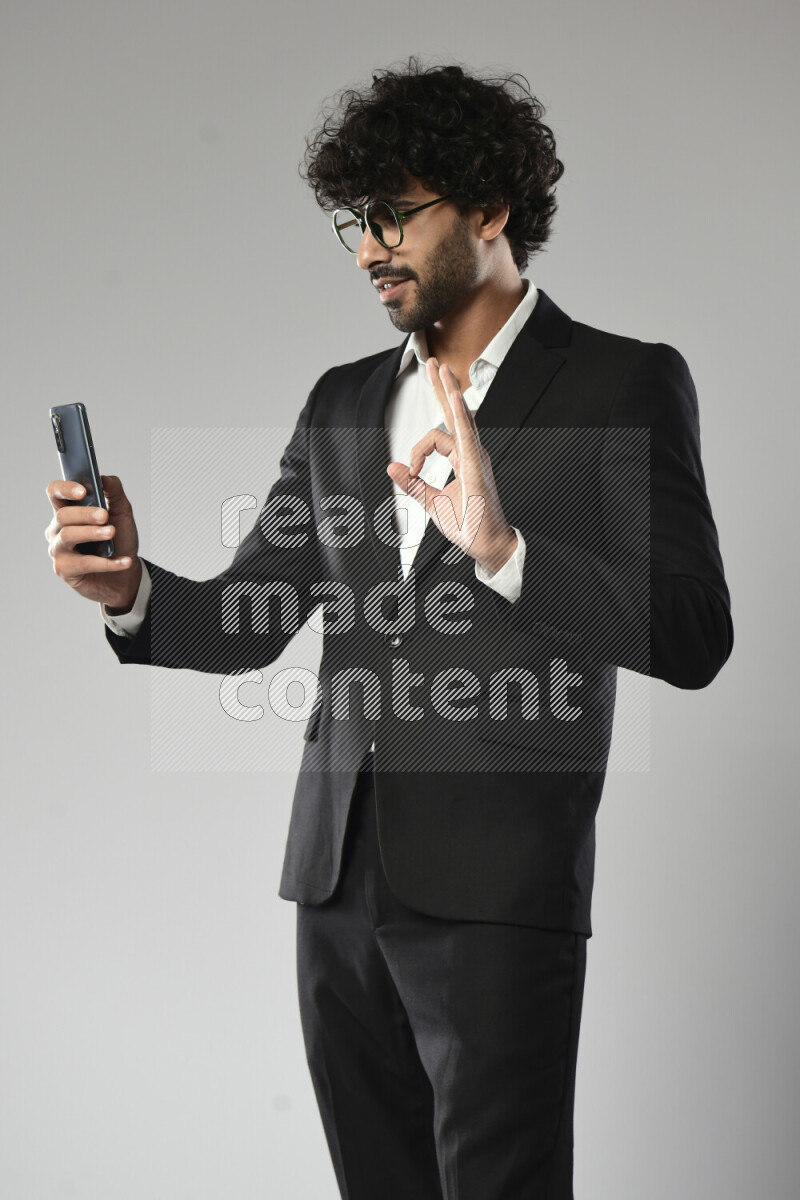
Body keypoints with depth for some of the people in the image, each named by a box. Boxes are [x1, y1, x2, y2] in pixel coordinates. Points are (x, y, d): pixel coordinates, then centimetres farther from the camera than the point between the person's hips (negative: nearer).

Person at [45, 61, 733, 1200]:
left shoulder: (625, 386, -2)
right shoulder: (342, 401, 16)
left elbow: (692, 638, -13)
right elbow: (245, 625, 14)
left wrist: (502, 549, -27)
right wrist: (132, 590, -7)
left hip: (497, 890, -5)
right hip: (340, 880, 6)